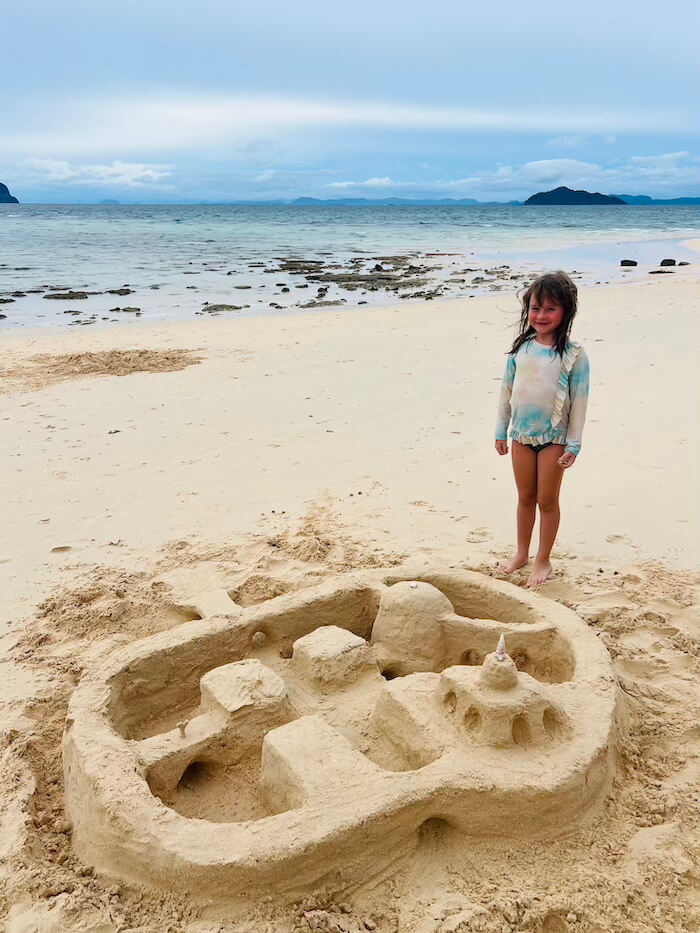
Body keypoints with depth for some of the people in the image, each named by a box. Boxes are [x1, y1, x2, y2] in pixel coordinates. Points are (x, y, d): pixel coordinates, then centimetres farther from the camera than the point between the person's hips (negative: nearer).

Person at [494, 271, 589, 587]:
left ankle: (543, 561, 21)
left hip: (553, 438, -4)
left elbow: (579, 402, -9)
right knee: (525, 498, 16)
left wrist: (573, 444, -10)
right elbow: (507, 391, 8)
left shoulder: (573, 354, -11)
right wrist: (501, 431, 10)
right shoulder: (520, 348, 0)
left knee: (547, 500, 6)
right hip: (522, 434, 4)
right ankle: (521, 553, 32)